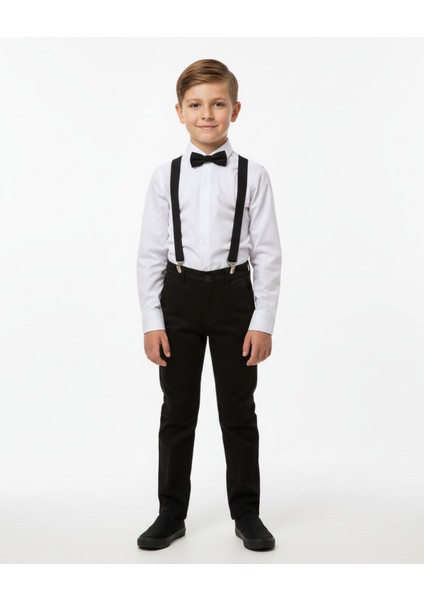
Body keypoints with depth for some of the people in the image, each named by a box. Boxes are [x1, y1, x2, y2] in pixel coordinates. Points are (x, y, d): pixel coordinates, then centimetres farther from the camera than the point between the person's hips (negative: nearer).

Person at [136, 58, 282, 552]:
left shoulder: (252, 176, -2)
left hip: (233, 294, -1)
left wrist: (263, 321, -7)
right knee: (177, 411, 10)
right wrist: (152, 321, -4)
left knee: (238, 411, 9)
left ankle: (246, 513, 25)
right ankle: (171, 514, 25)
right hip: (179, 295, 1)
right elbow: (150, 253, 1)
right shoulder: (165, 177, 1)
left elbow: (268, 253, -3)